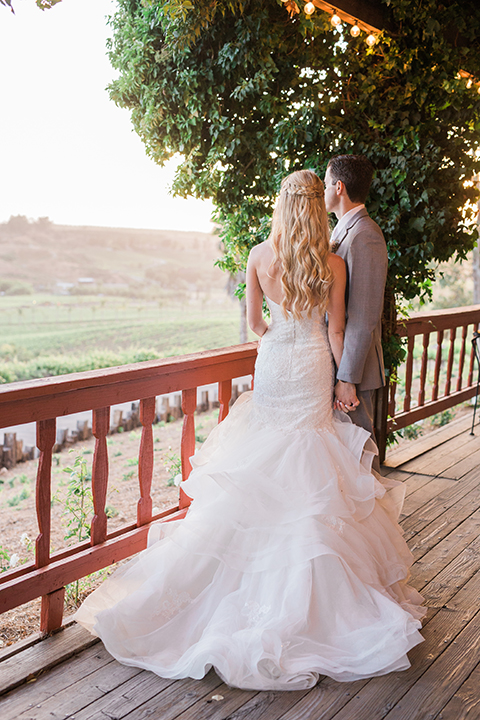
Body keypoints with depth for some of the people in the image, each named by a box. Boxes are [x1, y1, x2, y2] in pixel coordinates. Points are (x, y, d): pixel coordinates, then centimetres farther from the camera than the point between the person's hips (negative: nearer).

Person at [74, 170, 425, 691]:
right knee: (310, 476, 8)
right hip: (312, 373, -1)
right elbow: (335, 332, -4)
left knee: (259, 471, 11)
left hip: (271, 369, 1)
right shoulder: (332, 263, -8)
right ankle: (310, 585, 18)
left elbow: (254, 323, 4)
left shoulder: (260, 256, -5)